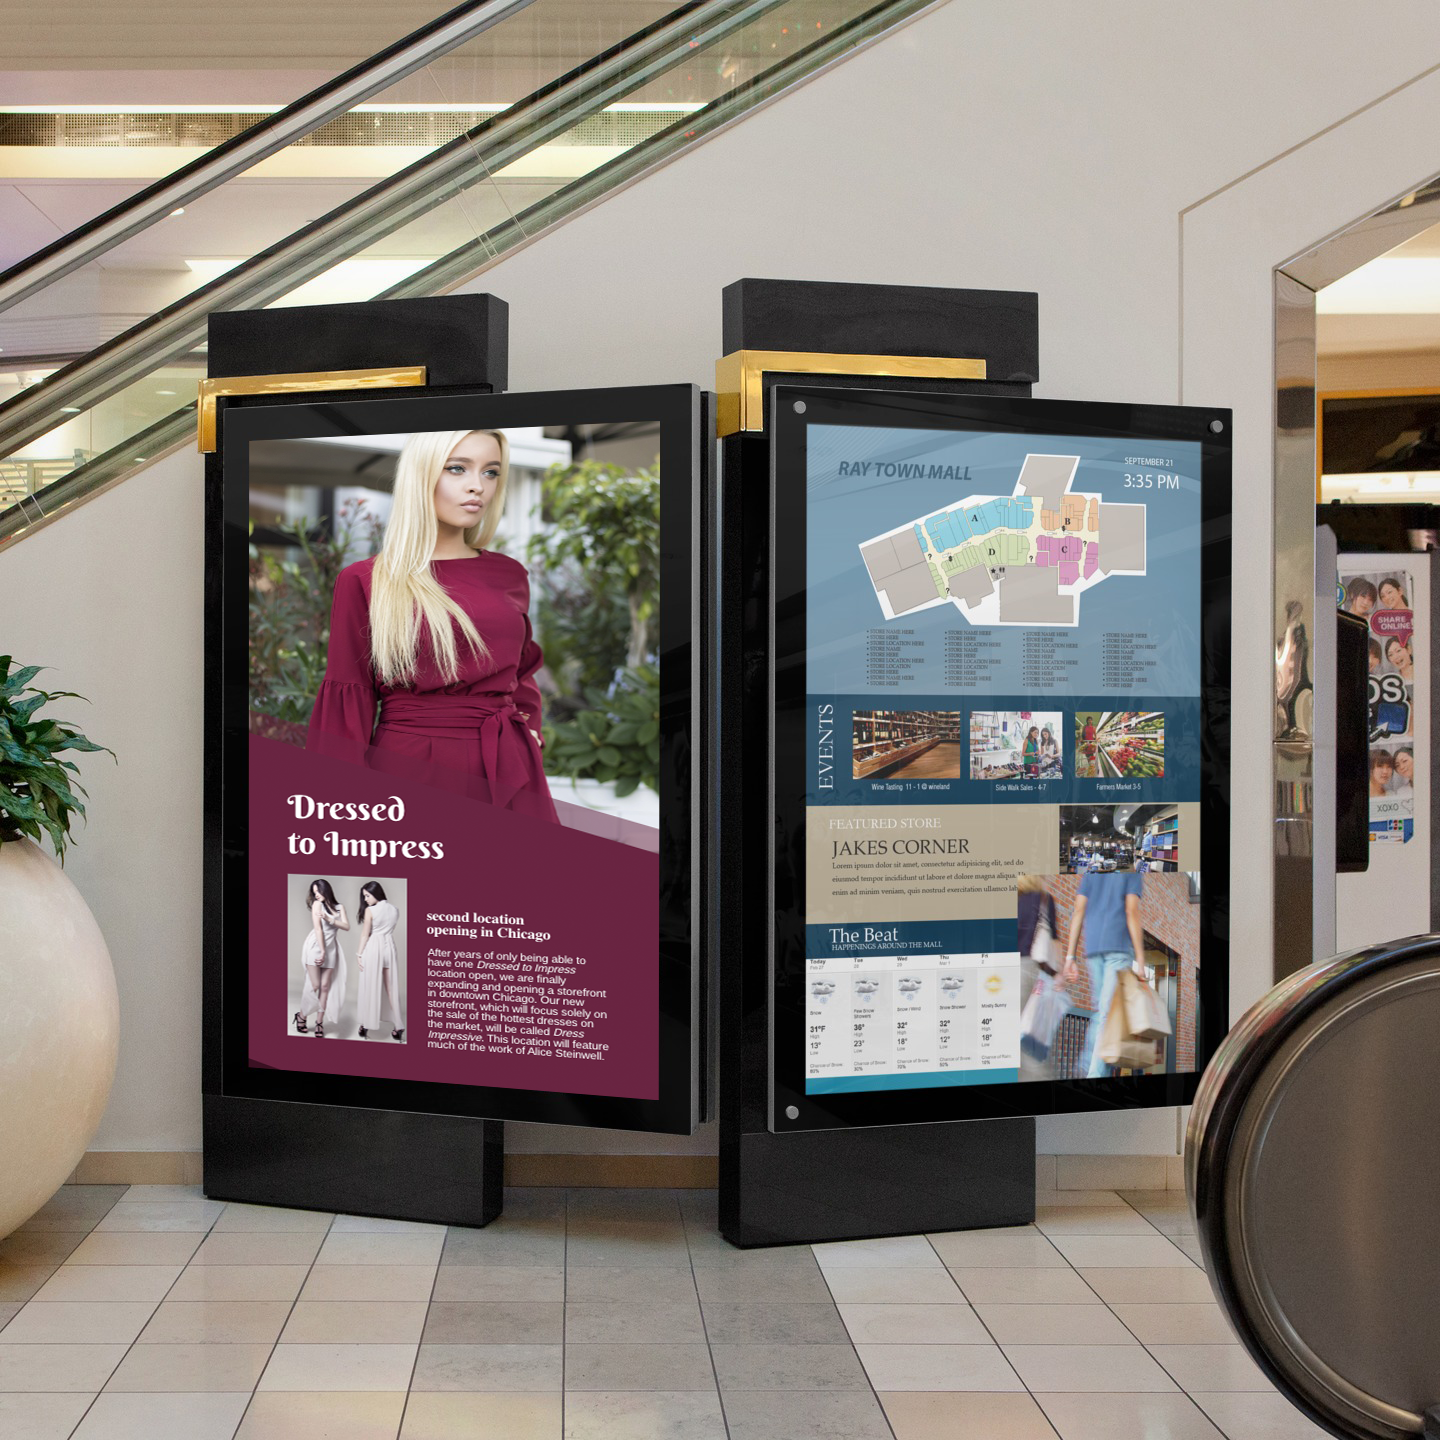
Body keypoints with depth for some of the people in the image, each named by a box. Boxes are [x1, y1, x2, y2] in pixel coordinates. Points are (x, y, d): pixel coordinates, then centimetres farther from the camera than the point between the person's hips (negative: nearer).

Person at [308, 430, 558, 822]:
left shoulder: (509, 576, 8)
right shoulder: (363, 582, -2)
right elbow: (346, 710, -2)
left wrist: (528, 737, 6)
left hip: (507, 777, 3)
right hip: (406, 773, -3)